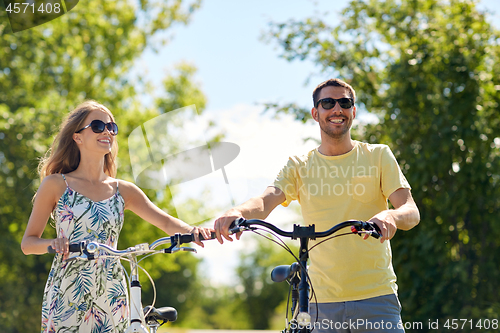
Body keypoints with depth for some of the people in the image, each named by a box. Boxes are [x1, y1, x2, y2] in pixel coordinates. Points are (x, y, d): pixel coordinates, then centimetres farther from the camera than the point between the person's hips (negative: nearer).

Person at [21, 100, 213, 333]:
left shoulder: (123, 191, 12)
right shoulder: (56, 185, 3)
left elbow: (165, 221, 3)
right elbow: (27, 243, 2)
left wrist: (192, 231, -19)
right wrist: (53, 243, -21)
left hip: (111, 298, 3)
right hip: (67, 296, -3)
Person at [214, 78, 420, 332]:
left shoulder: (378, 156, 5)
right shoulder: (299, 166, 8)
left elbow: (412, 212, -4)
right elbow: (265, 201, -8)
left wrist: (391, 216, -29)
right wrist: (237, 213, -33)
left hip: (376, 295, -1)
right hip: (321, 301, 1)